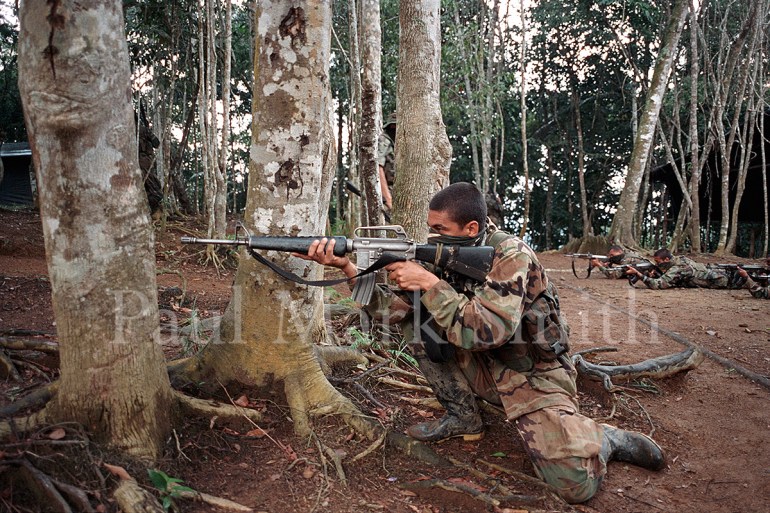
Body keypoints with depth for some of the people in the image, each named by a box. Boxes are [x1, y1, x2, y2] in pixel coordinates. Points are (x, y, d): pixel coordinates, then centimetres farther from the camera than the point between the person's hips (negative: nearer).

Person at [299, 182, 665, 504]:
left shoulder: (510, 255, -24)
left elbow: (490, 331, -36)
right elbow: (396, 308, -6)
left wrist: (429, 283, -34)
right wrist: (348, 267, -18)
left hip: (533, 376, -6)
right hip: (486, 368, 7)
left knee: (576, 484, -24)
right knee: (422, 325, -11)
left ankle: (605, 439, 11)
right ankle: (463, 418, 6)